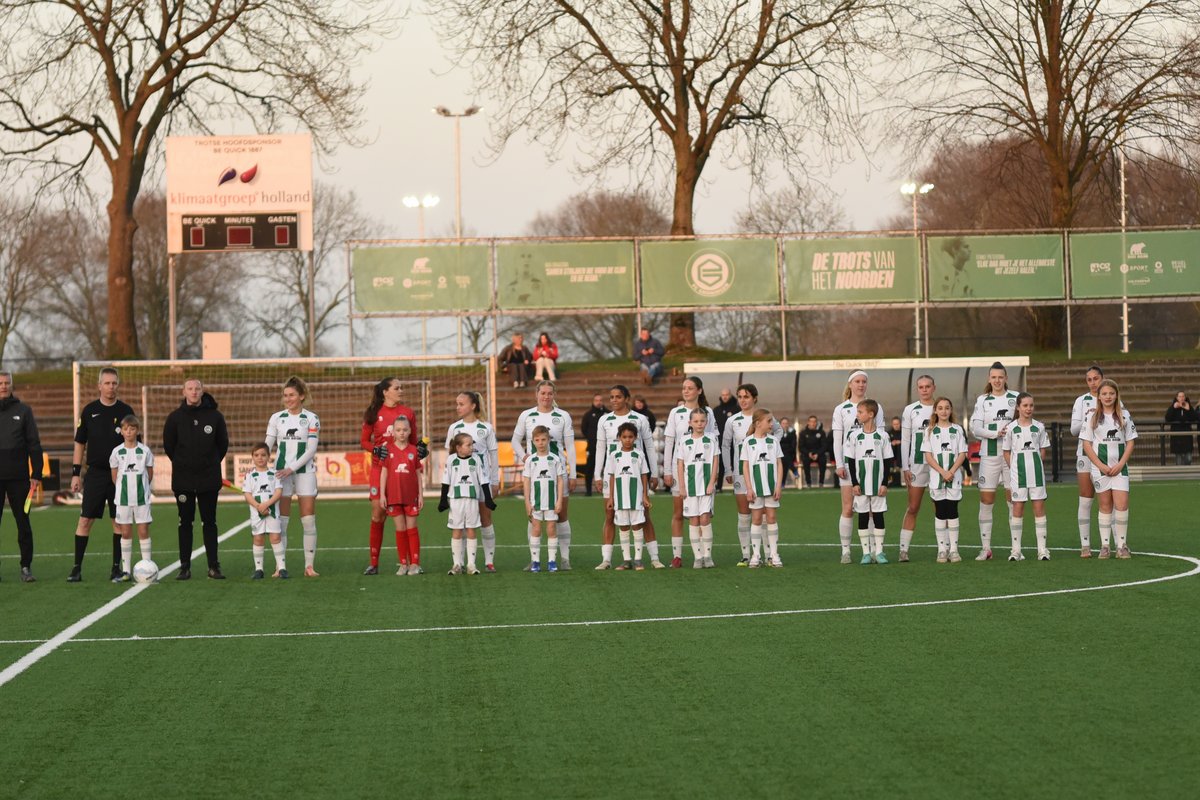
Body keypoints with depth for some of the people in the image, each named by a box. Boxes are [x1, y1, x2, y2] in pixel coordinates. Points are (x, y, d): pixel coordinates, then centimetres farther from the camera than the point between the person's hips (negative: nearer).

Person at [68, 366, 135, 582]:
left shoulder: (125, 411, 3)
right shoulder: (89, 411, 4)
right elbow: (80, 444, 8)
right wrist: (76, 473, 3)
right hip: (95, 473, 0)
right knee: (85, 520, -4)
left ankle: (116, 568, 10)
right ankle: (77, 568, 0)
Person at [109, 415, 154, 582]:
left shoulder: (145, 451, -1)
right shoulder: (117, 452, 0)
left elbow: (150, 475, 7)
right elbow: (114, 477, 8)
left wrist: (140, 487, 7)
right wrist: (124, 488, 6)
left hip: (142, 498, -1)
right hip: (123, 499, 1)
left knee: (143, 531, -1)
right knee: (125, 533, 5)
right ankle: (126, 570, 9)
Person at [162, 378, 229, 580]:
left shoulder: (215, 416, 0)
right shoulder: (175, 417, 0)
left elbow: (223, 444, 9)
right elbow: (168, 446, 9)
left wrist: (211, 463, 9)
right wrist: (182, 464, 11)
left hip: (209, 479, 0)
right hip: (182, 480, 0)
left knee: (209, 523, 3)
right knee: (185, 523, 3)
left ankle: (213, 567, 5)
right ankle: (185, 567, 6)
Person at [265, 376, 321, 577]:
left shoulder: (311, 419, 1)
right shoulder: (276, 418, 7)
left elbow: (311, 449, -6)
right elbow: (267, 445, 2)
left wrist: (291, 469, -15)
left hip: (305, 472, -1)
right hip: (281, 473, 1)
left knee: (309, 520, -3)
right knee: (280, 520, 0)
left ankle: (310, 566, 2)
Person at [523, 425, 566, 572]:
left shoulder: (555, 459, 1)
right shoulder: (530, 460, 3)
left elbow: (560, 480, 2)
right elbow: (526, 481, 3)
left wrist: (559, 500, -3)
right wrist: (527, 502, -2)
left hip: (551, 502, 0)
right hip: (535, 502, 0)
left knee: (551, 529, 1)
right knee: (536, 529, 2)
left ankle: (552, 560, 6)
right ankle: (535, 561, 6)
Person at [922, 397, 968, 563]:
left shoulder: (958, 430, 6)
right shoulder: (930, 431, 5)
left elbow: (962, 454, 2)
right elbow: (928, 456, 0)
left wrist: (951, 471, -12)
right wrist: (942, 472, -12)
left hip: (954, 477, 0)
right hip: (936, 477, 0)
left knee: (952, 512, -3)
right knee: (940, 513, 0)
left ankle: (953, 549, 0)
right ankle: (942, 549, 4)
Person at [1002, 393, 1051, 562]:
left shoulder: (1039, 427, 4)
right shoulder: (1011, 428, 1)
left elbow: (1043, 451, 10)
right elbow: (1007, 452, 6)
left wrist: (1035, 464, 0)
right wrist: (1014, 468, -3)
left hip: (1036, 471, 1)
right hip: (1017, 472, -1)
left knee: (1039, 507, 0)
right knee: (1017, 509, 1)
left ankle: (1042, 549, 3)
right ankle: (1016, 550, 6)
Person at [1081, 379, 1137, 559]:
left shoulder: (1124, 415, 4)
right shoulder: (1093, 417, 2)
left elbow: (1130, 443, 4)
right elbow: (1087, 444, 0)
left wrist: (1120, 465, -7)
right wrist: (1101, 466, -8)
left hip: (1120, 468, 0)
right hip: (1100, 468, 0)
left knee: (1121, 505, -9)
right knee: (1105, 506, 3)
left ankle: (1122, 545, -1)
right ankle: (1105, 546, 8)